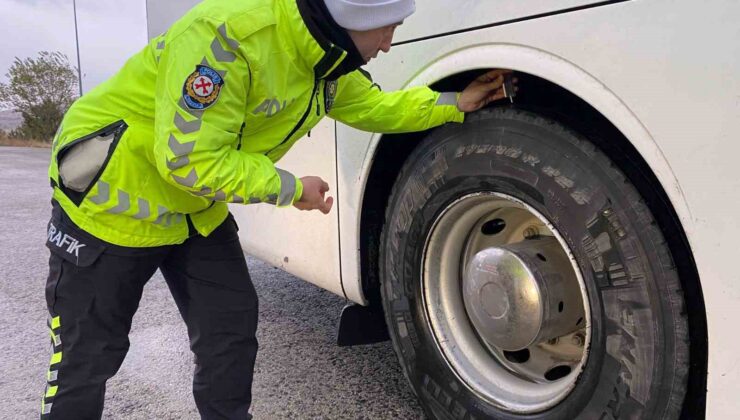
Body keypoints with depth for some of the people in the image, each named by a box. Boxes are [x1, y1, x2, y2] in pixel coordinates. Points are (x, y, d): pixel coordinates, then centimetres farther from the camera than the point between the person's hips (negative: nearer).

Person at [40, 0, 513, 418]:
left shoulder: (329, 60, -4)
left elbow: (375, 107, 13)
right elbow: (189, 159, -33)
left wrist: (456, 103, 7)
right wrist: (291, 189, -22)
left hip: (198, 208, 7)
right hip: (115, 198, -7)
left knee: (232, 326, 7)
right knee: (89, 354, 6)